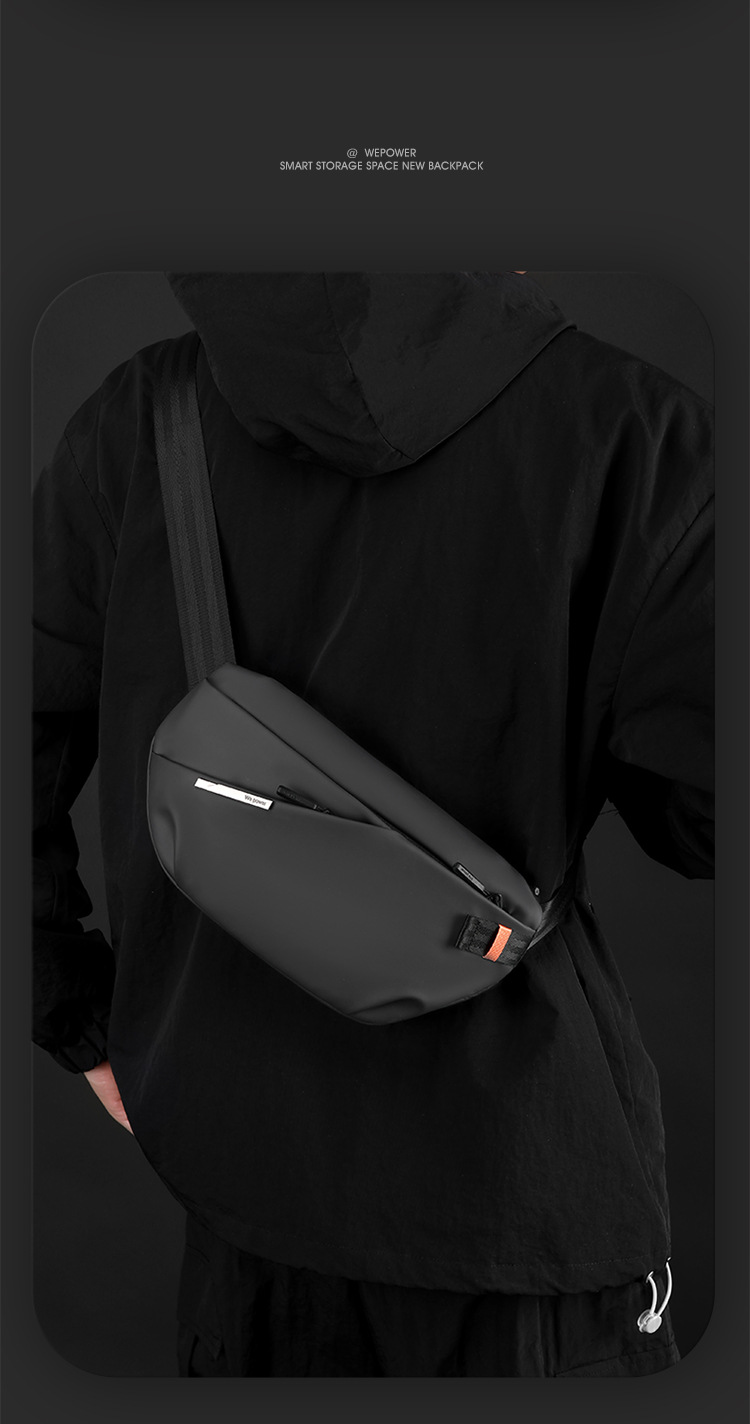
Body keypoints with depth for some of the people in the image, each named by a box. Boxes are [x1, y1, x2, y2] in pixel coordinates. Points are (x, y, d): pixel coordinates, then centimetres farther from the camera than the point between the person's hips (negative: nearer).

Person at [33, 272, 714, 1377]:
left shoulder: (138, 419, -7)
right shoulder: (626, 424, -16)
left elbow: (31, 757, -6)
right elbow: (701, 808, -16)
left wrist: (83, 1018, 4)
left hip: (234, 1129, 3)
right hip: (519, 1154, -2)